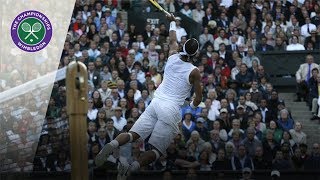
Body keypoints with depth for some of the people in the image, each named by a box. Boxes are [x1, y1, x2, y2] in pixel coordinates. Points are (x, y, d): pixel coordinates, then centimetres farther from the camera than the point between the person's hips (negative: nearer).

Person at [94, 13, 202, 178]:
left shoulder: (173, 57, 10)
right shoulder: (194, 72, -2)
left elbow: (173, 41, 32)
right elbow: (198, 98, 6)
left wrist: (172, 22, 51)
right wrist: (191, 107, 30)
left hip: (155, 103, 4)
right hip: (172, 110, -4)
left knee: (133, 135, -1)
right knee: (157, 150, -6)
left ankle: (113, 144, -33)